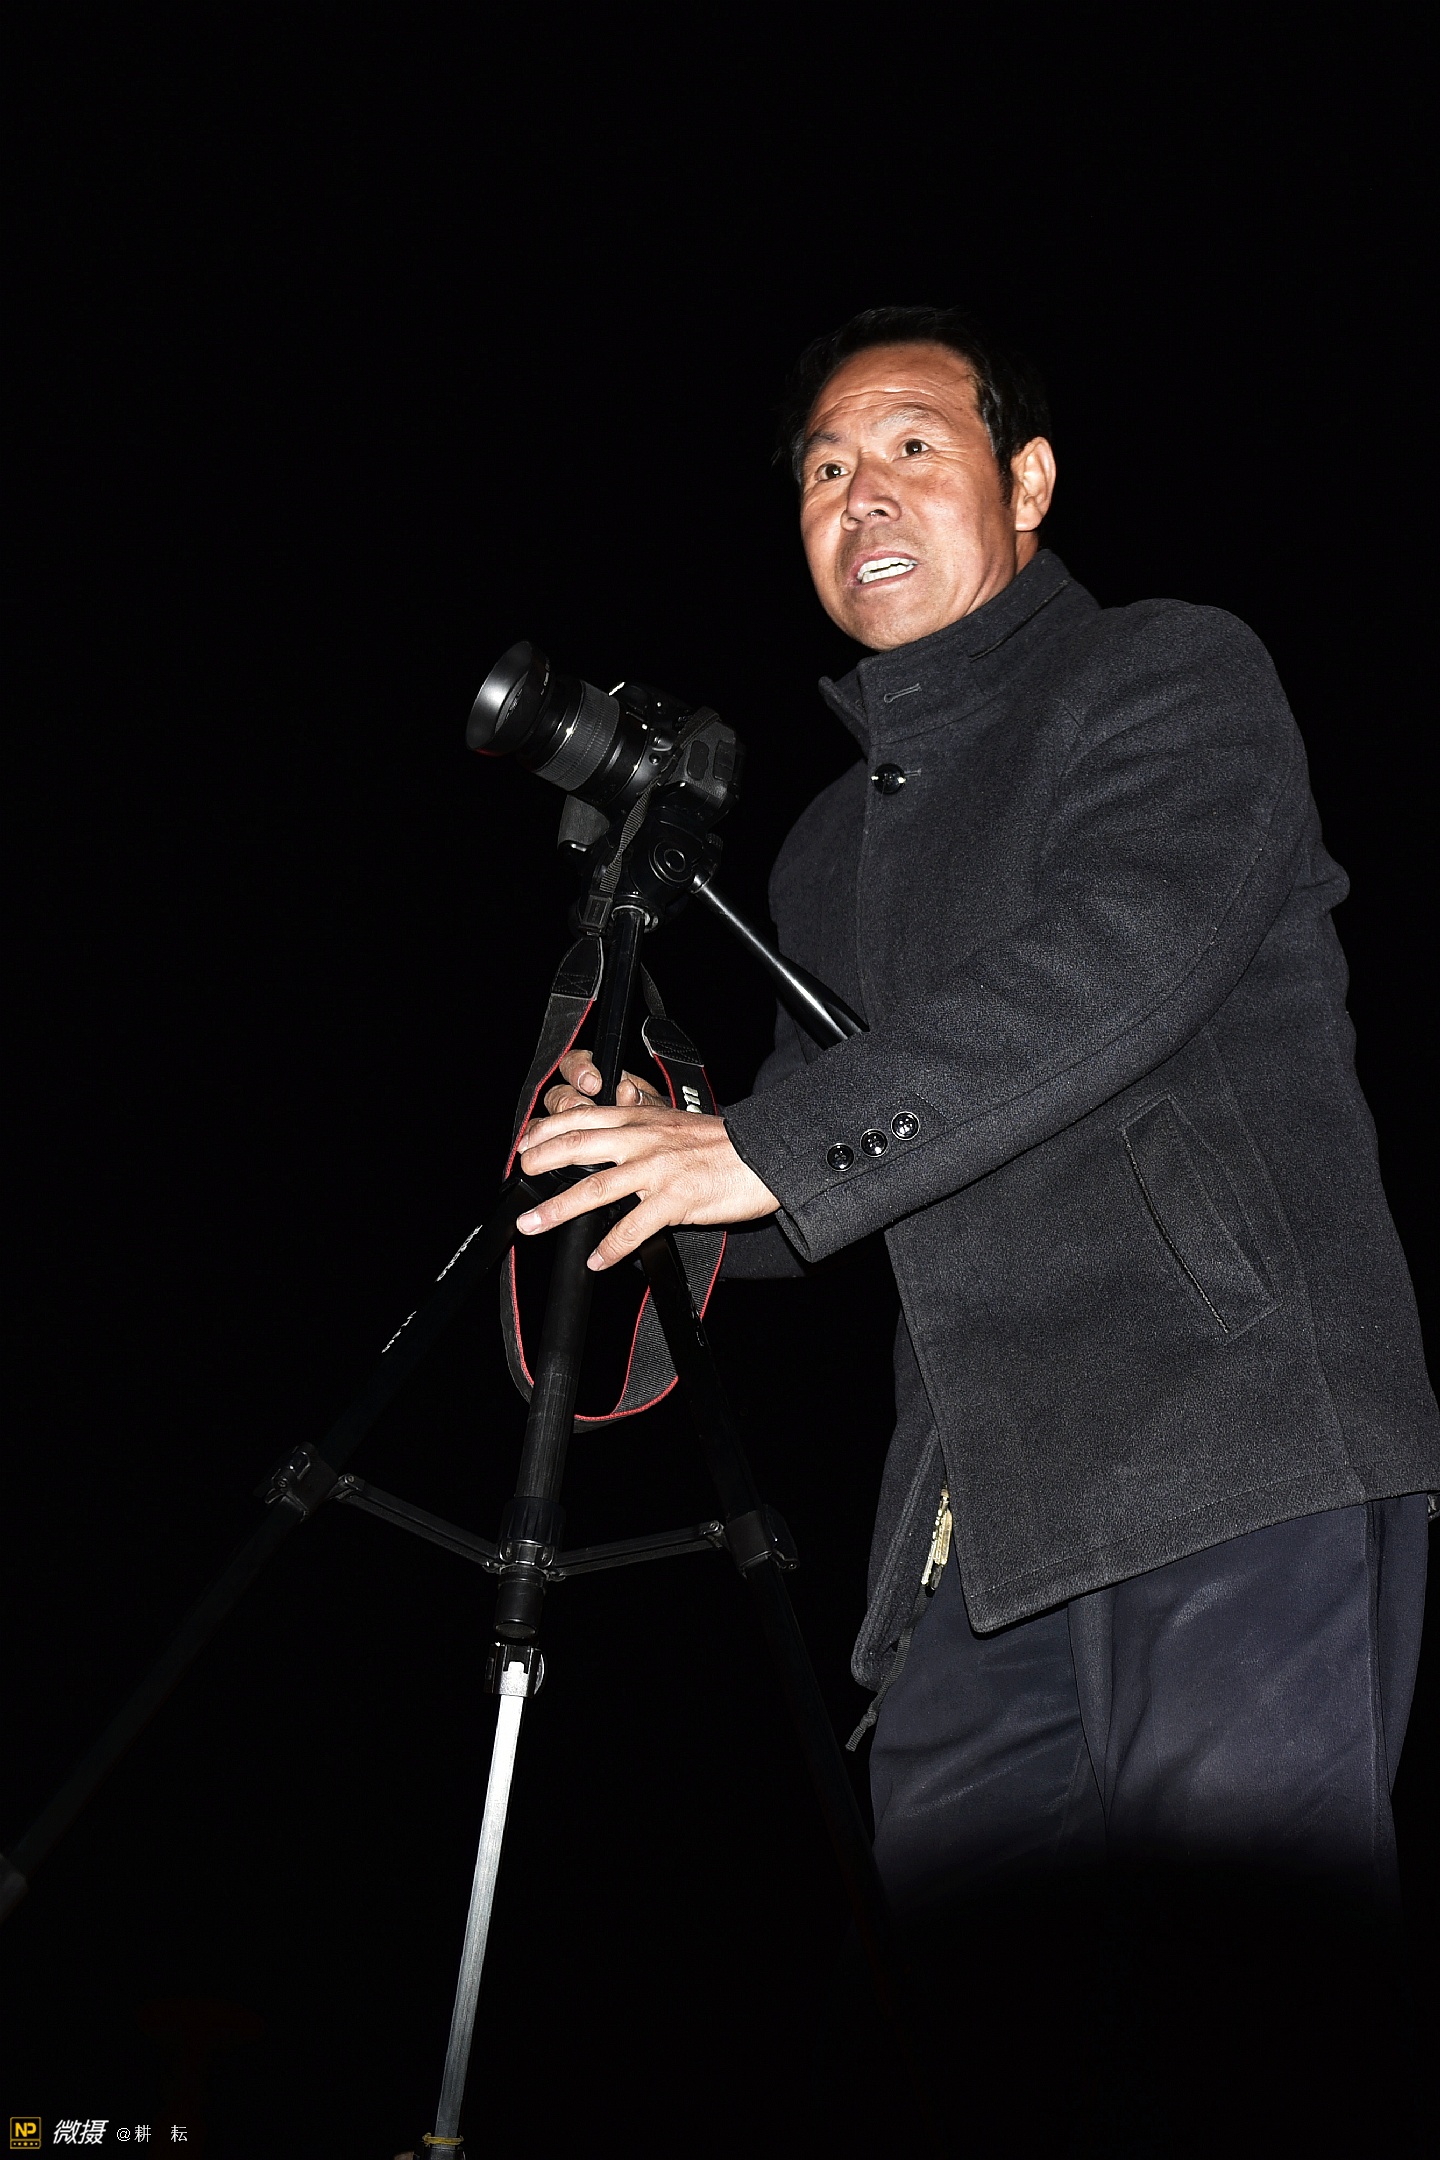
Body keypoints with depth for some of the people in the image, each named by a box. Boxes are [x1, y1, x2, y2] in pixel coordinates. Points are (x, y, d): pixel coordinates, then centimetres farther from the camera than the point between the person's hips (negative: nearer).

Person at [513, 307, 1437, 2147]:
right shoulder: (828, 844, 25)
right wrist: (660, 1148, 6)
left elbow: (1117, 963, -16)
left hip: (1236, 1456, -6)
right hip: (979, 1517, 7)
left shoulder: (1176, 677, 4)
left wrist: (776, 1147, -16)